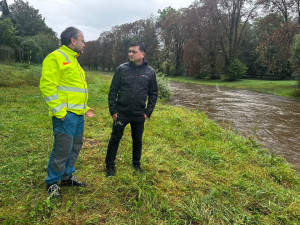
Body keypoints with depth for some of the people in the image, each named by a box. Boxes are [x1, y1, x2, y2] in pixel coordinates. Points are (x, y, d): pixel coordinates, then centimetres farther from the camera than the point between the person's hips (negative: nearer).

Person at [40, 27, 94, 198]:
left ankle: (67, 177, 31)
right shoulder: (56, 57, -8)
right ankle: (52, 183, 16)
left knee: (76, 147, 15)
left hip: (78, 114, 9)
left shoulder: (73, 60, 20)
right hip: (66, 115, -9)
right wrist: (59, 111, -19)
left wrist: (85, 108, 18)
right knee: (63, 149, -3)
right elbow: (47, 86, -16)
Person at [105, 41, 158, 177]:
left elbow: (153, 94, 6)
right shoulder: (122, 69, -4)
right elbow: (113, 91, -1)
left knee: (137, 140, 16)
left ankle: (136, 164, 37)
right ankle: (110, 166, 25)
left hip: (139, 115, 1)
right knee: (115, 140, 8)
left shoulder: (150, 72, -1)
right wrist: (113, 110, -5)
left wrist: (148, 112, 0)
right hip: (121, 113, -1)